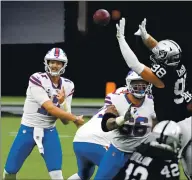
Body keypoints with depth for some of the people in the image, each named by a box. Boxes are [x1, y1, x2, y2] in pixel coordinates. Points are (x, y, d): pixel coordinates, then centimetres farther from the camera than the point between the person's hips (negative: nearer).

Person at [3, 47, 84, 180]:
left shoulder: (67, 86, -2)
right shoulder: (37, 80, -17)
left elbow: (65, 120, -2)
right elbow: (50, 109, -24)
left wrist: (62, 102, -21)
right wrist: (76, 119, -17)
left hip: (49, 131, 3)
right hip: (28, 129, -3)